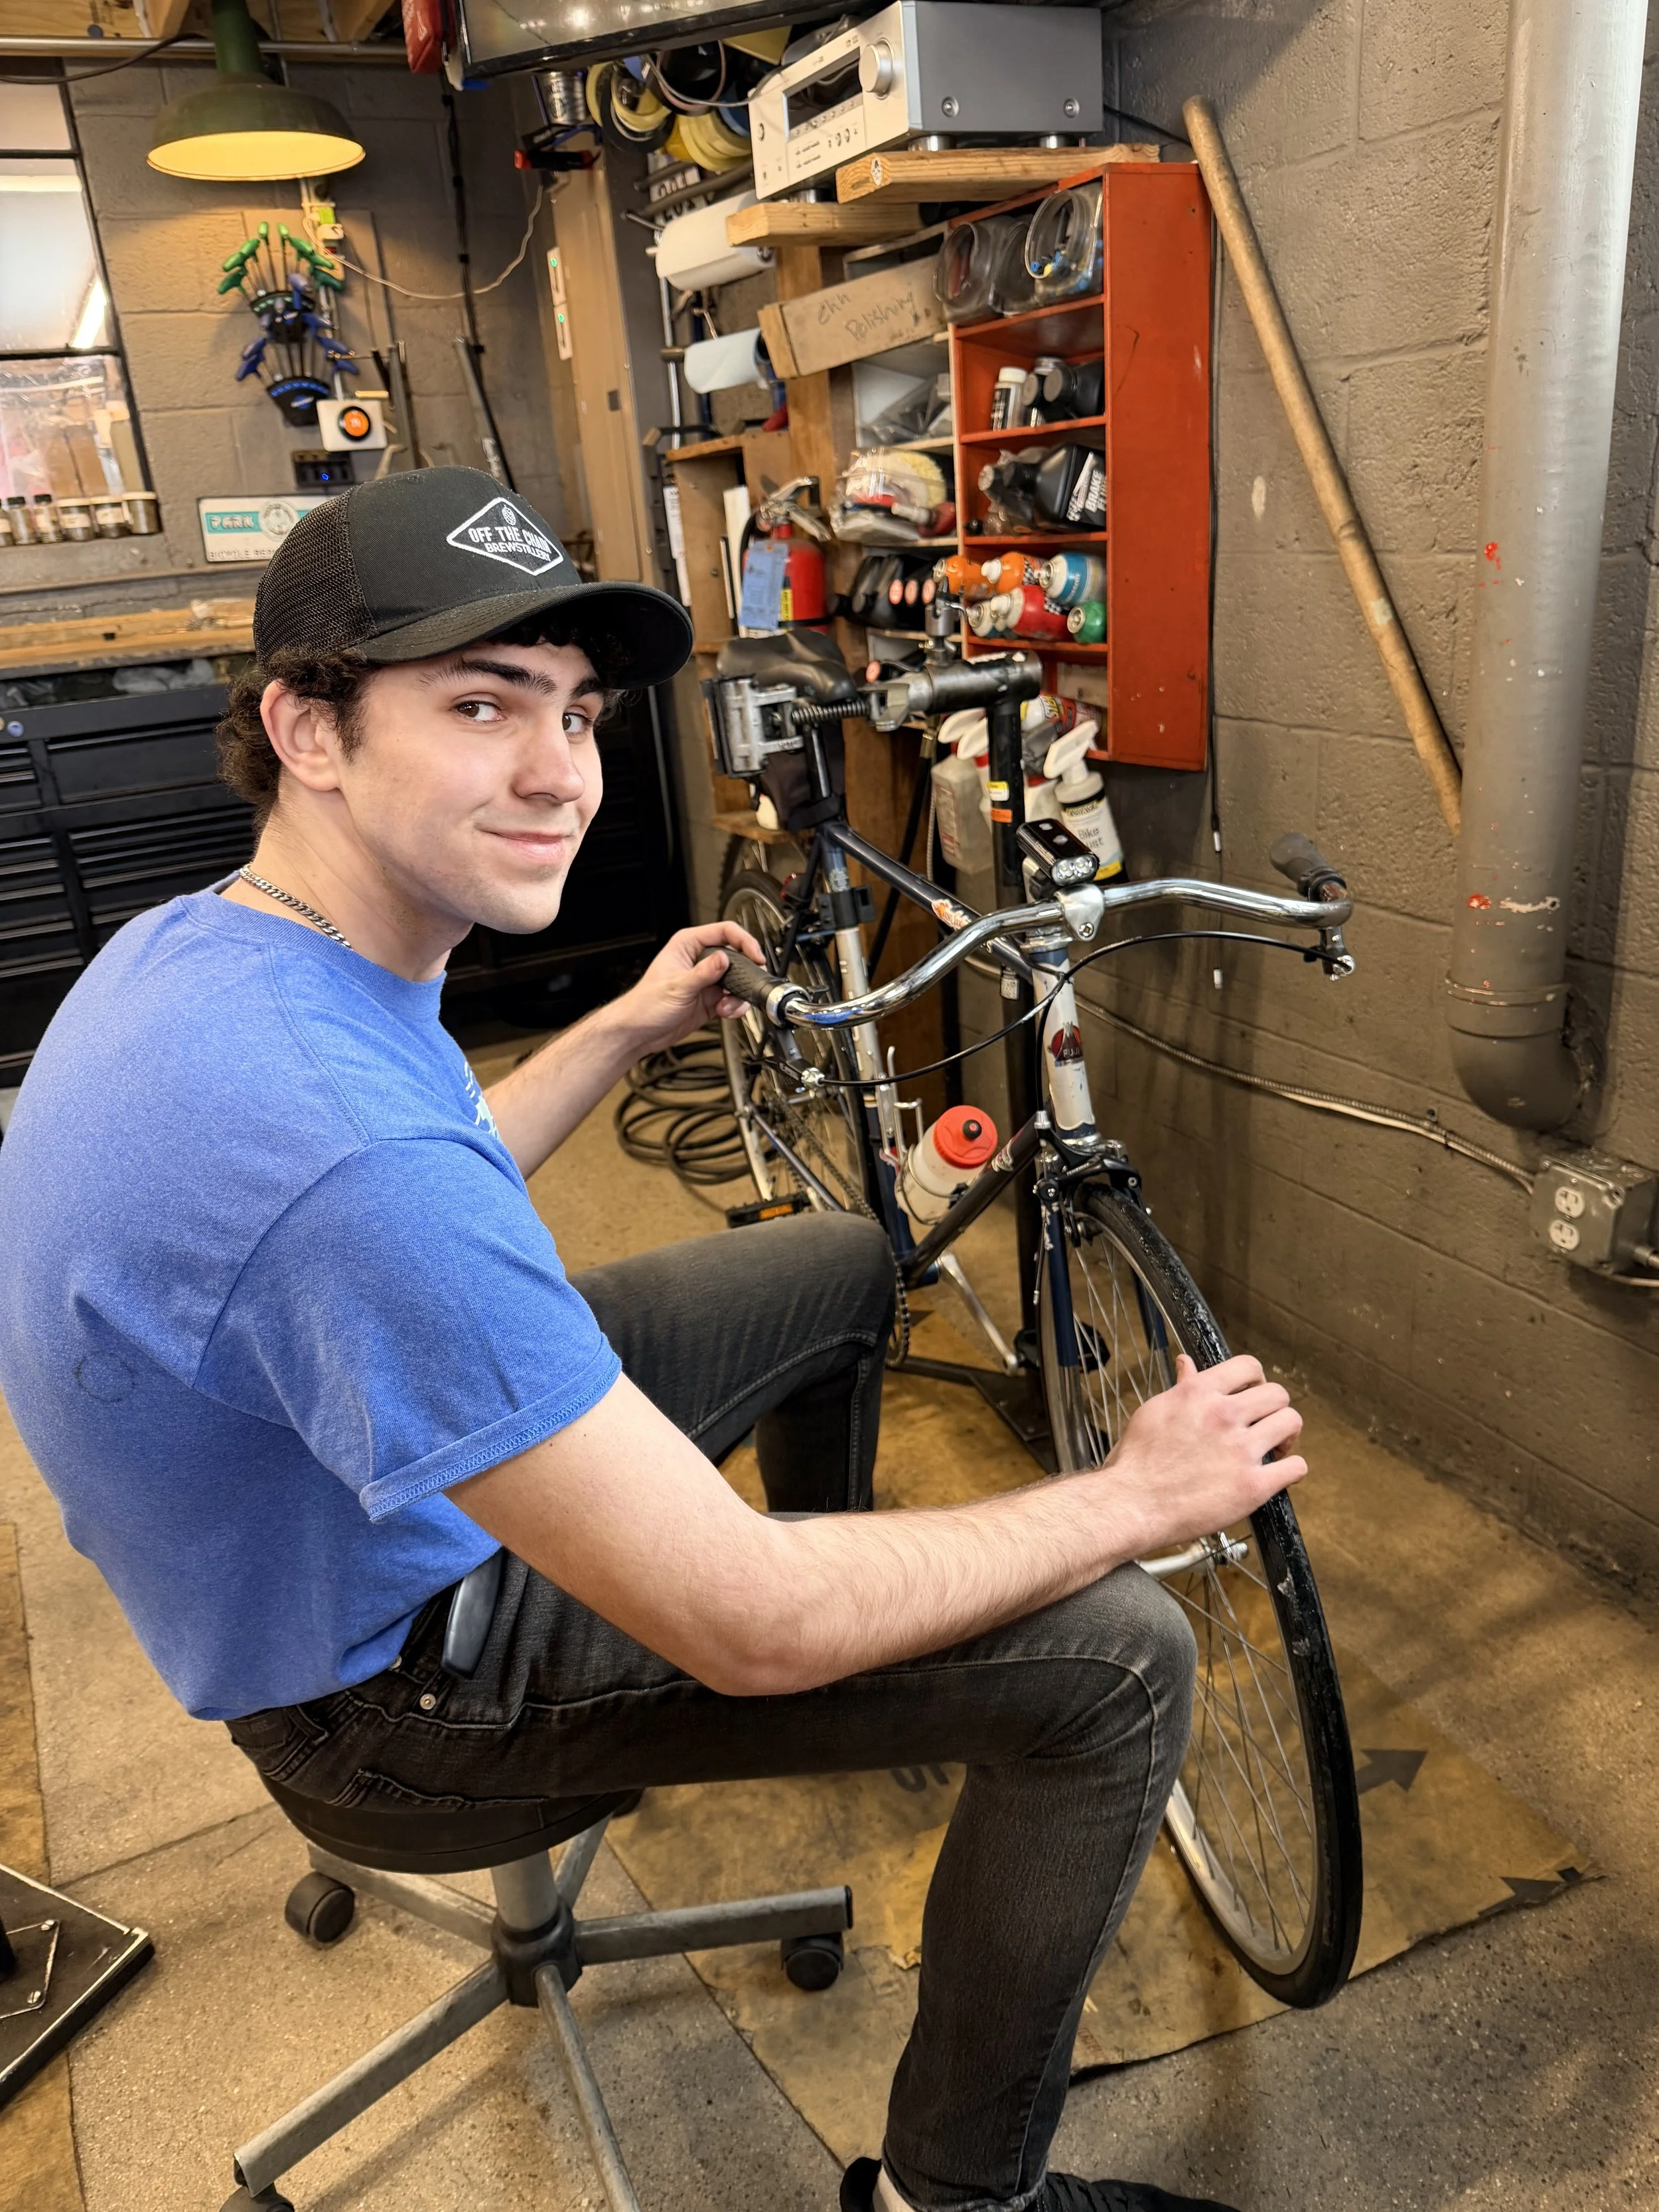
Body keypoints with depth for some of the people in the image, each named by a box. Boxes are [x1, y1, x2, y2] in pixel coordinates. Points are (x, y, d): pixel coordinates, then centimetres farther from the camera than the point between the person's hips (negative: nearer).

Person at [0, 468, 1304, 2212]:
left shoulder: (199, 948, -6)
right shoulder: (328, 1138, -39)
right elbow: (744, 1626, -33)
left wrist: (627, 1029, 18)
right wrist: (1141, 1496, -20)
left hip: (410, 1476, 9)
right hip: (396, 1672, -9)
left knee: (847, 1261, 19)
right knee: (1116, 1662, -16)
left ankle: (852, 1656, 44)